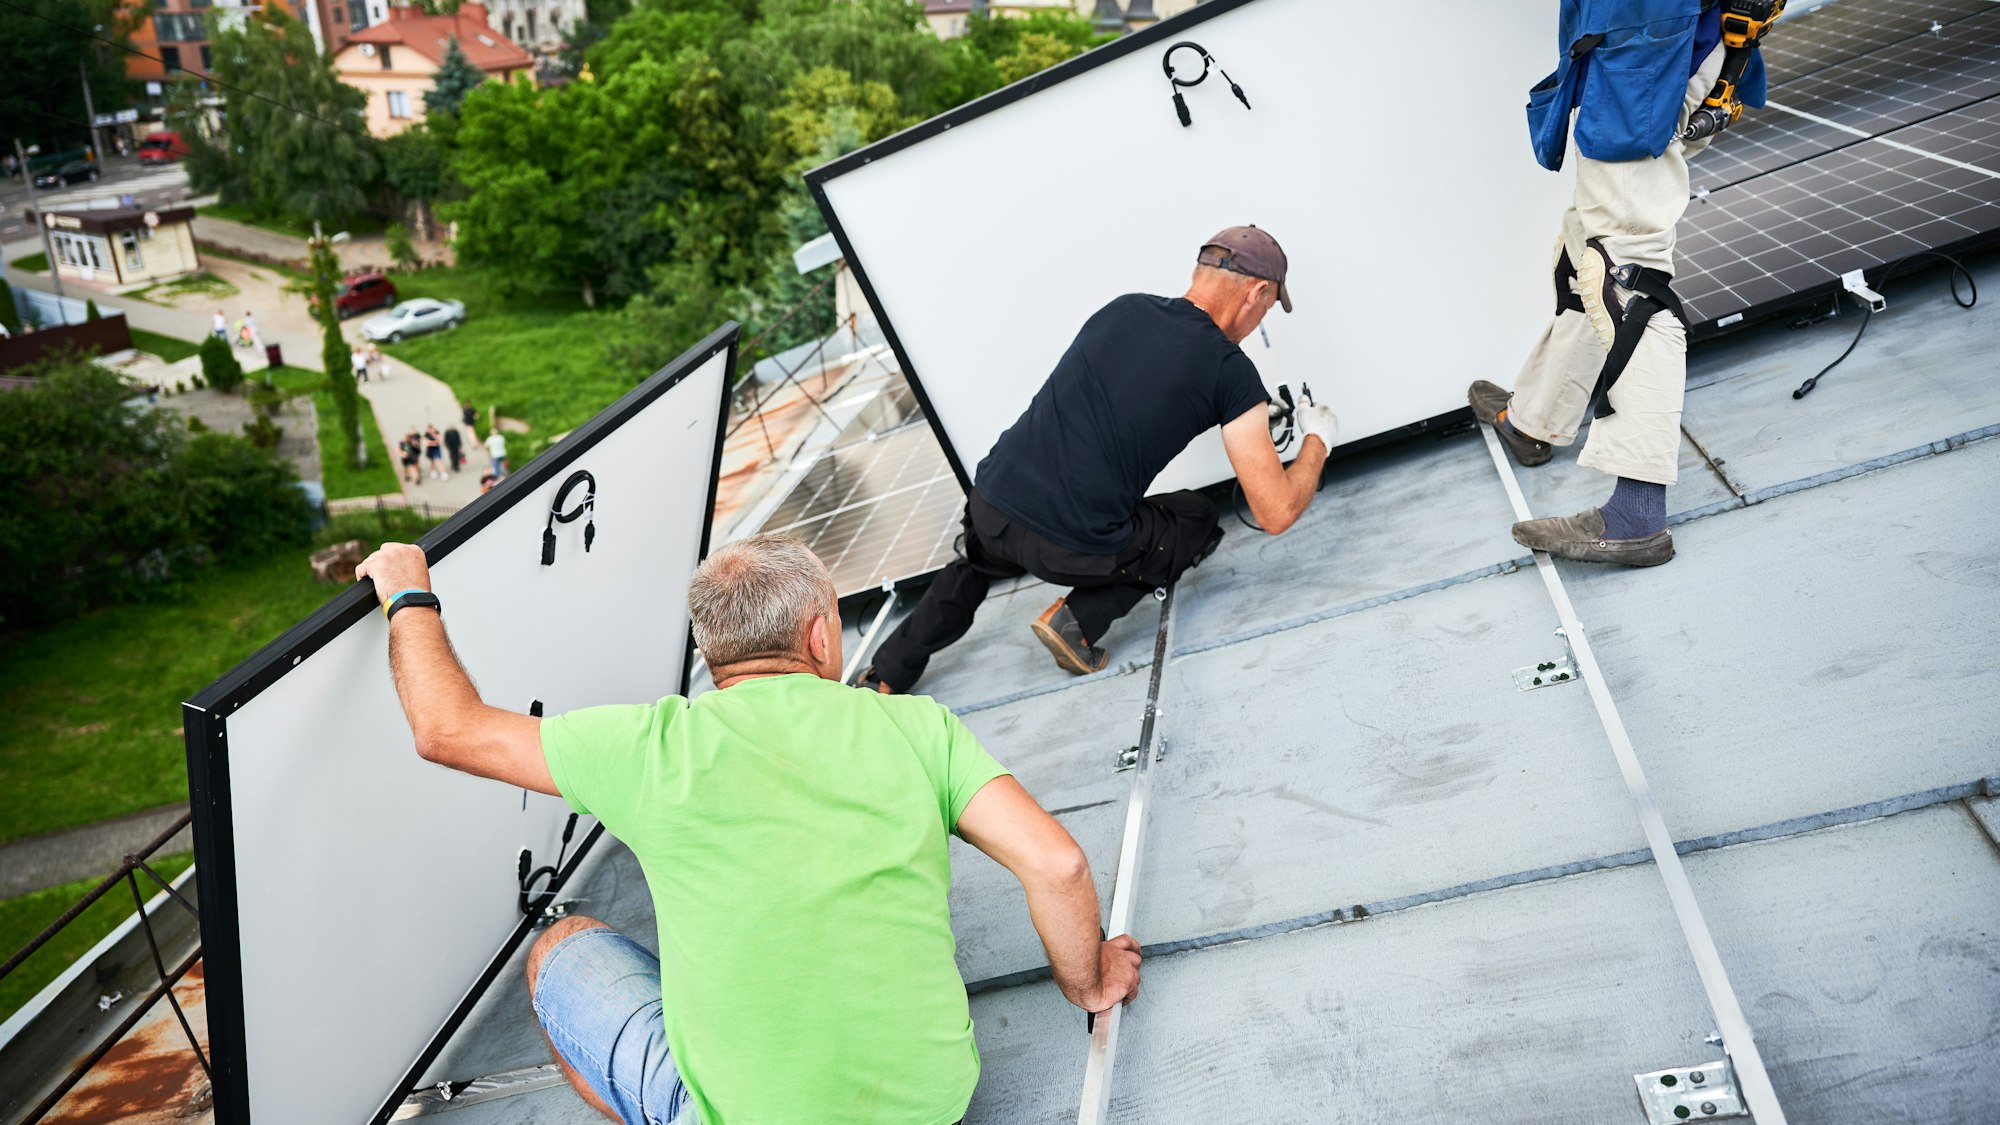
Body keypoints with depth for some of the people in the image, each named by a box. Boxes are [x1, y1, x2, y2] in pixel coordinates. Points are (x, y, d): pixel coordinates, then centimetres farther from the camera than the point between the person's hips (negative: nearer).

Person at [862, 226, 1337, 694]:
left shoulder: (1123, 308, 12)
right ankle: (1078, 619, 6)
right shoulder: (1232, 372, -4)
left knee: (976, 566, 41)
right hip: (1076, 547, -5)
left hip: (990, 504, 5)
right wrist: (1317, 440, 17)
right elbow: (1276, 512, -3)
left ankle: (884, 677, 32)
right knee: (1198, 519, 23)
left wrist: (1247, 416, 42)